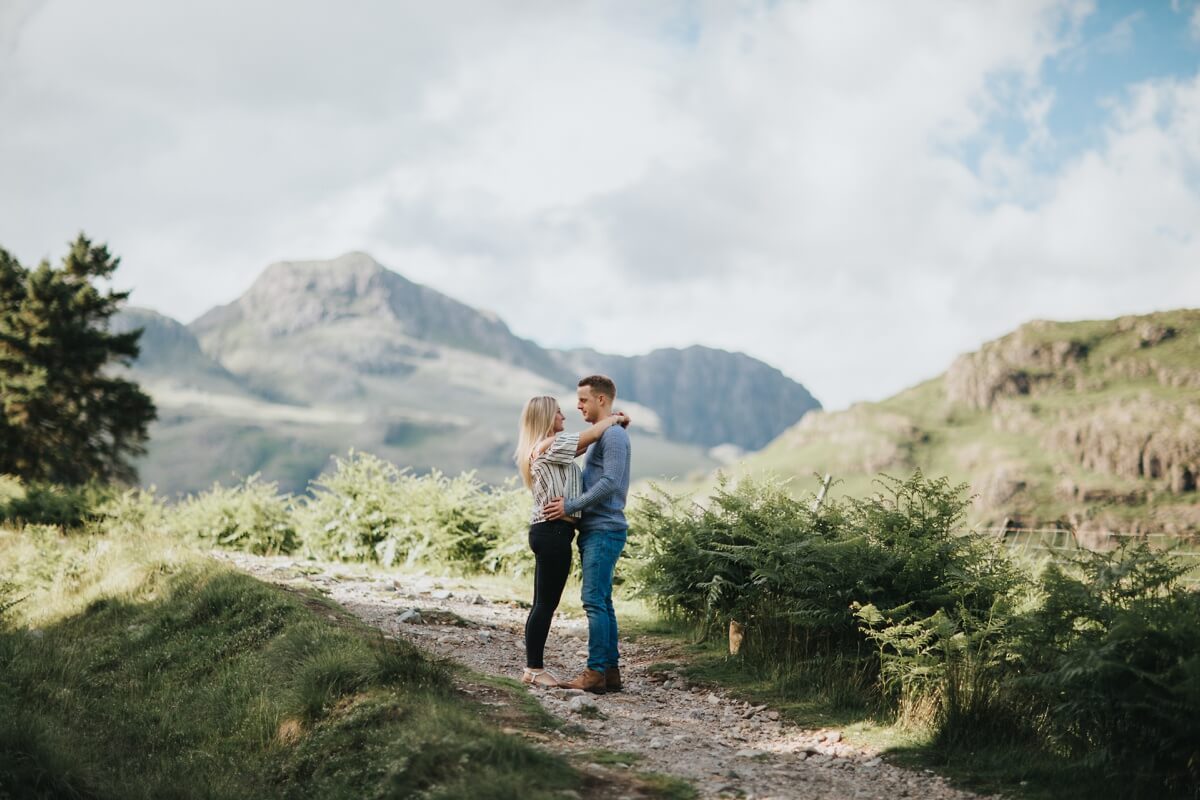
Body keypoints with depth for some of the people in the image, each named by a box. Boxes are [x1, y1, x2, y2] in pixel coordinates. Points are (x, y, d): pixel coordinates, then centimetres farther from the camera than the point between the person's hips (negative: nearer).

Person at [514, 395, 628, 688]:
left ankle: (534, 668, 14)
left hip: (546, 531, 10)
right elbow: (592, 434, -15)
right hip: (554, 531, -10)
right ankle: (534, 670, -3)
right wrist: (616, 418, 3)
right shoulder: (550, 445, -12)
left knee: (543, 604, 11)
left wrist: (612, 422, 18)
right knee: (546, 603, -6)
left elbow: (583, 445, 27)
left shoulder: (540, 449, 19)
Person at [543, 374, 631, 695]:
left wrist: (570, 506, -18)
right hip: (594, 530, 10)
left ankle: (596, 672, -10)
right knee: (602, 602, 10)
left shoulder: (614, 435, -12)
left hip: (604, 530, -10)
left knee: (595, 601, -11)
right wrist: (569, 503, 13)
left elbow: (610, 483, -21)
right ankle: (610, 670, 13)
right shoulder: (602, 436, 20)